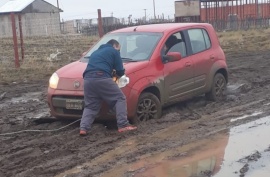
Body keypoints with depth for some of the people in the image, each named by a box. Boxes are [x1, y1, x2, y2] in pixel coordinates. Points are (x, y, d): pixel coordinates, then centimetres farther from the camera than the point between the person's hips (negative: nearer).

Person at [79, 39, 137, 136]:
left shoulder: (95, 52, 35)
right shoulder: (114, 51, 14)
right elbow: (120, 71, 9)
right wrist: (117, 73, 33)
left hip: (88, 80, 6)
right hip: (102, 78, -6)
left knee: (90, 106, 15)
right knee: (120, 98, 4)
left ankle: (83, 128, -2)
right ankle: (123, 125, -6)